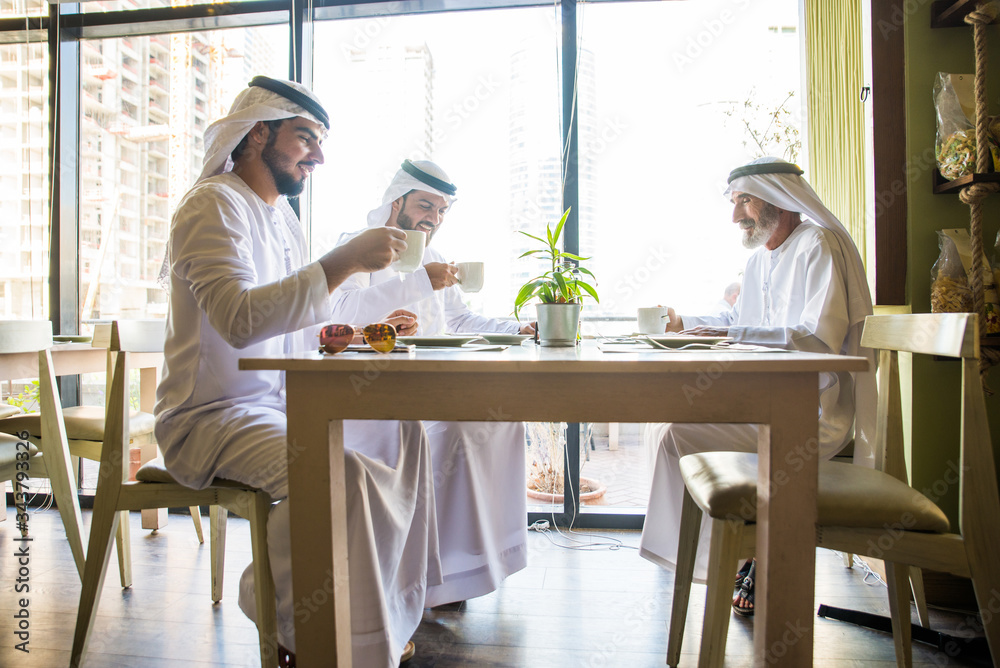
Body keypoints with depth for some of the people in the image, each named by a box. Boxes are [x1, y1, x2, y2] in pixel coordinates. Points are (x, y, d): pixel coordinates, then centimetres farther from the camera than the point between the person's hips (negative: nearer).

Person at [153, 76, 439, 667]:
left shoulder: (284, 216, 16)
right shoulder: (214, 206, -13)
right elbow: (239, 319, -31)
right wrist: (344, 261, -30)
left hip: (277, 405, 10)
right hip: (210, 419, -9)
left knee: (403, 433, 4)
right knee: (341, 471, -33)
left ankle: (387, 615, 11)